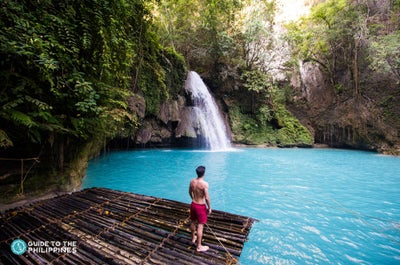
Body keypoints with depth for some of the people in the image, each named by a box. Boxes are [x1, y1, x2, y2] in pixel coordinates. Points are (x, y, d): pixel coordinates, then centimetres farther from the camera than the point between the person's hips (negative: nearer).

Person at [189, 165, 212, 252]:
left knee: (193, 222, 24)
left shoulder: (192, 181, -5)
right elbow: (207, 198, -21)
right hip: (201, 206, -6)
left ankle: (193, 238, 46)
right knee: (200, 226, 6)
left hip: (193, 204, 7)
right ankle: (199, 246, 19)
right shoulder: (205, 184, -25)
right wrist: (209, 208, -7)